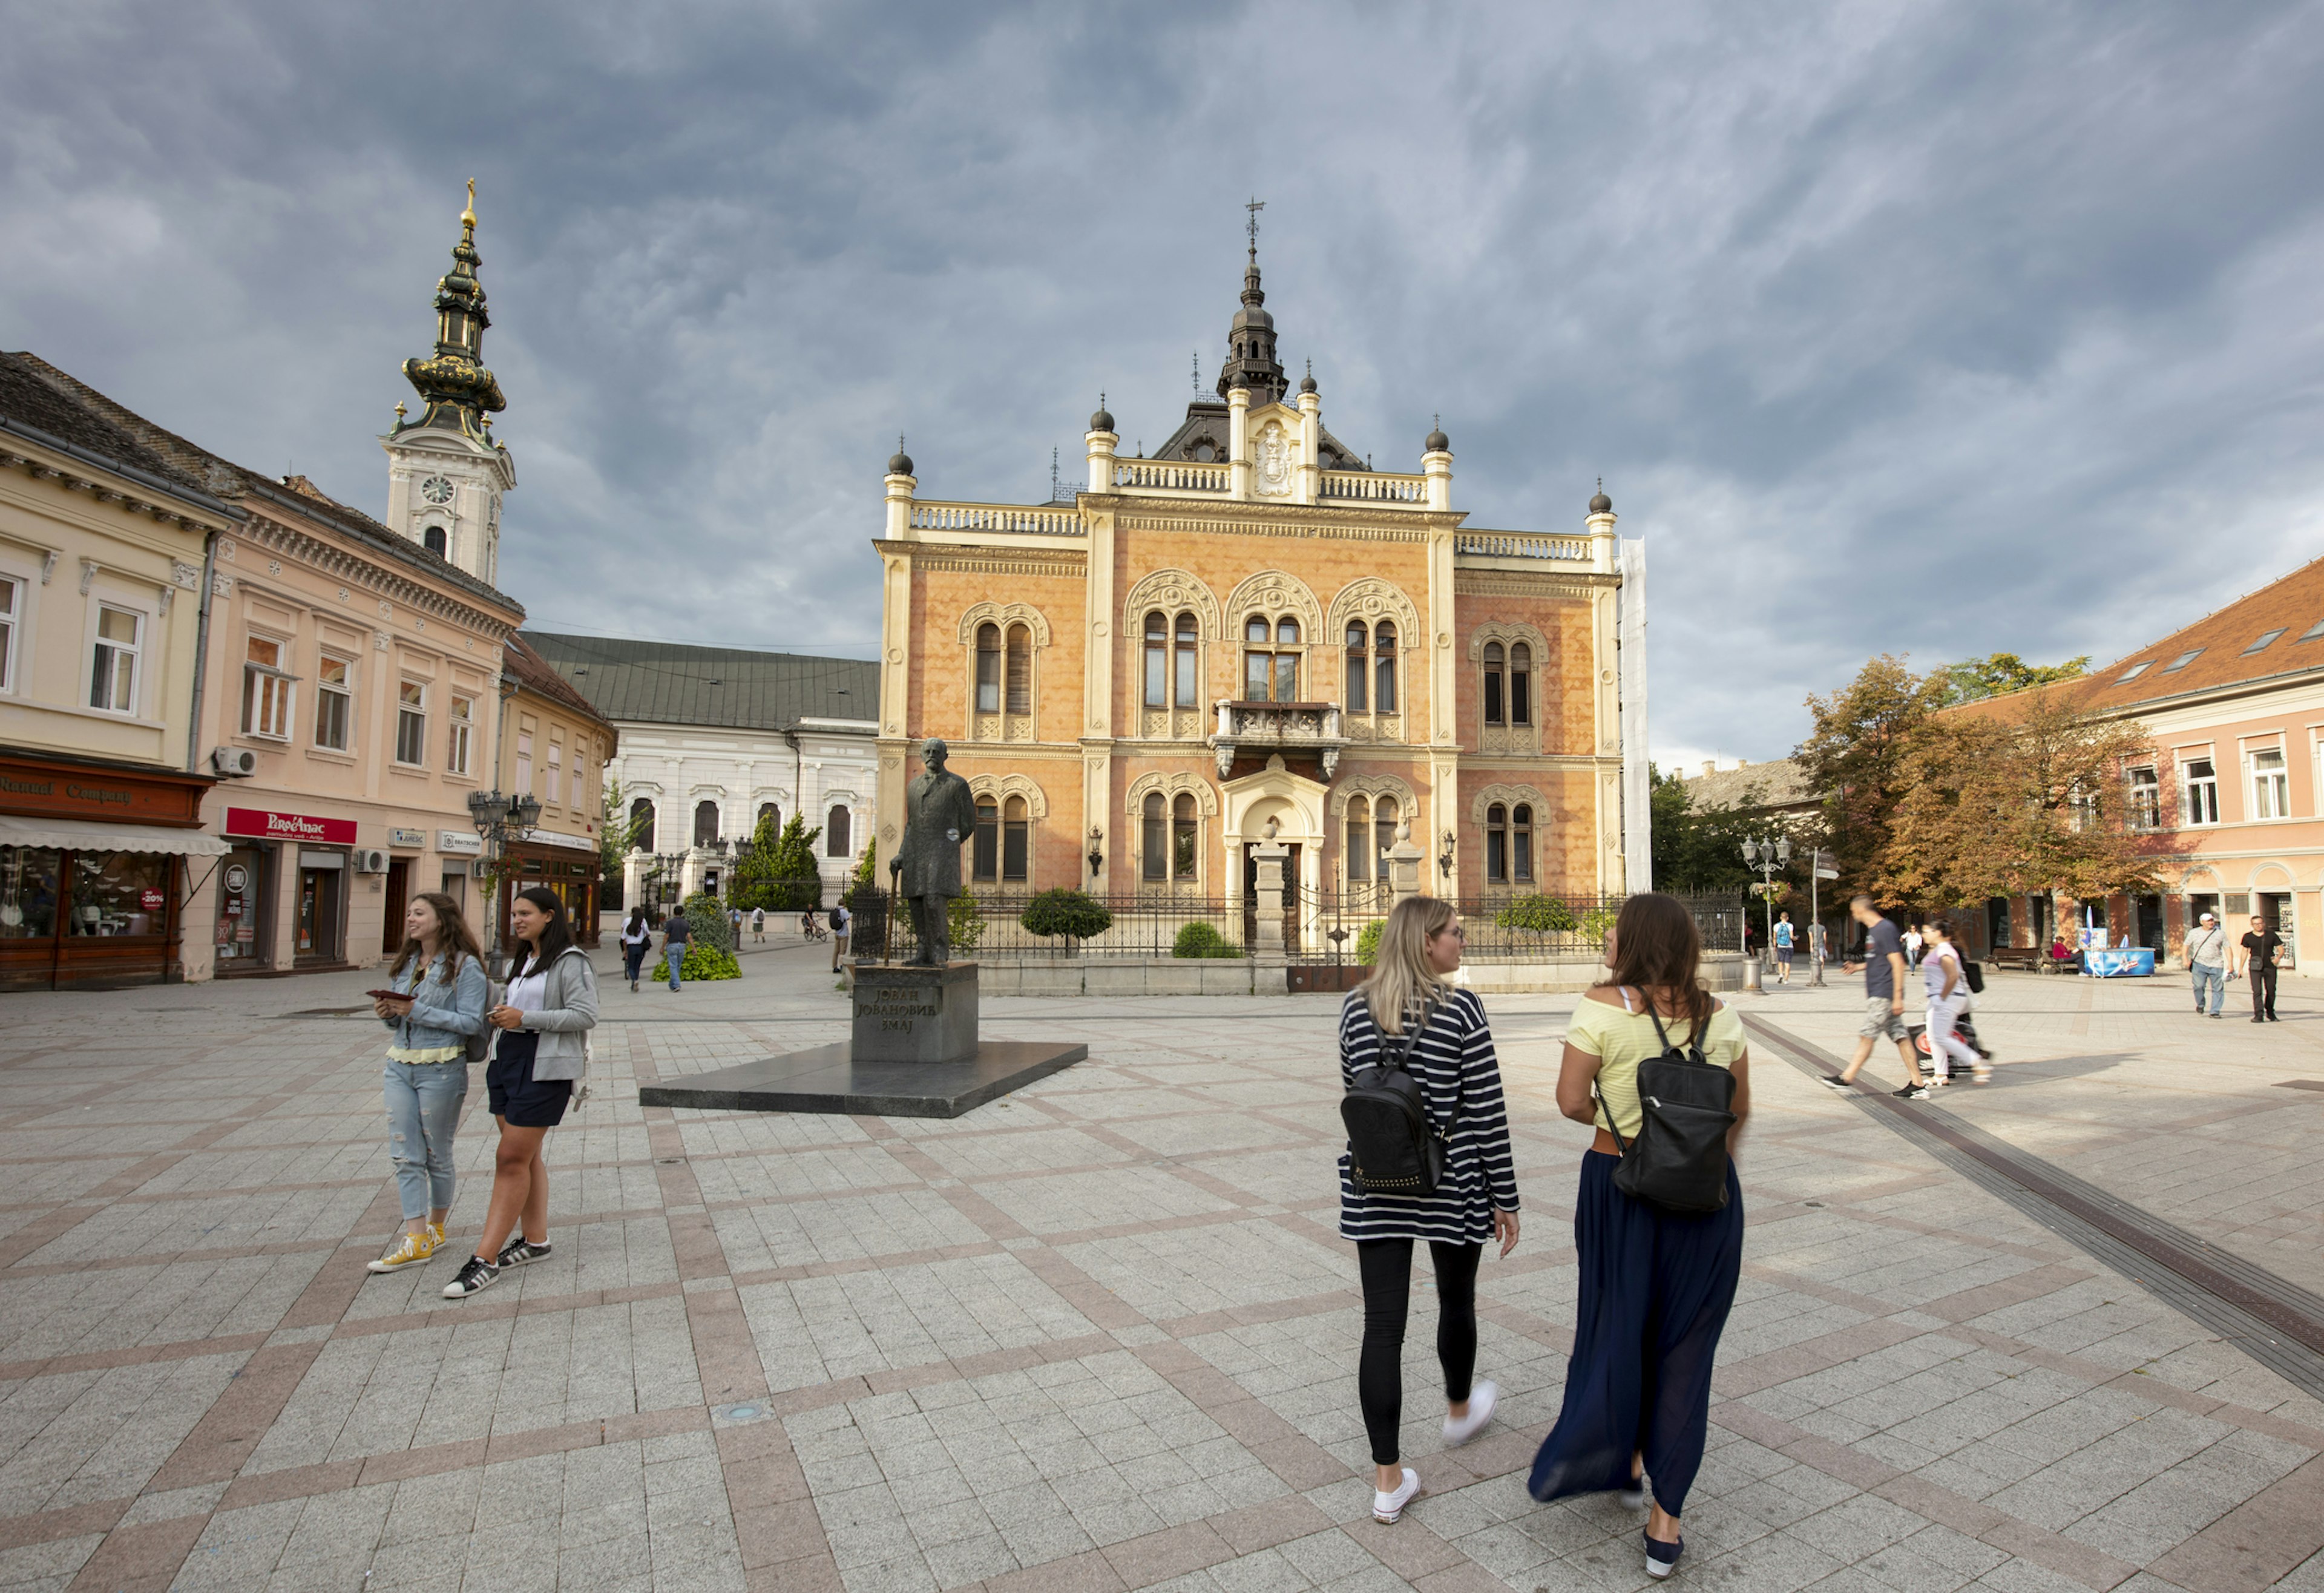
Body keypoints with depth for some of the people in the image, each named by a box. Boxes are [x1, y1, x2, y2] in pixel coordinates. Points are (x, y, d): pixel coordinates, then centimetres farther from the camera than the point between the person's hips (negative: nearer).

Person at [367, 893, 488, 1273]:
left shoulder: (465, 966, -9)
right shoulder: (405, 964, 12)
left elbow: (472, 1023, -16)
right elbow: (400, 1022, 19)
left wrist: (419, 1011, -21)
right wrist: (387, 1013, -4)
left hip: (442, 1069, -7)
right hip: (400, 1067, 7)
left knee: (437, 1155, 7)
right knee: (405, 1156, 3)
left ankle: (435, 1228, 24)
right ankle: (416, 1239, 6)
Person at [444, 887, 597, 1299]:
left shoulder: (571, 962, -10)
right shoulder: (520, 962, 17)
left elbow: (586, 1015, -17)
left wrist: (525, 1018, -20)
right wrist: (498, 1016, 3)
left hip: (544, 1068, -9)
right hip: (507, 1060, 9)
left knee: (512, 1159, -7)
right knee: (526, 1157, 13)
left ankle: (485, 1259, -3)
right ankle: (536, 1240, 24)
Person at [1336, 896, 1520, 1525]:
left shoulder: (1355, 1007, -1)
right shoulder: (1460, 1008, -13)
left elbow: (1354, 1096, 8)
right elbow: (1487, 1111, -11)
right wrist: (1505, 1197, -2)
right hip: (1450, 1182, -2)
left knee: (1383, 1325, 5)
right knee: (1456, 1299, 23)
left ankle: (1388, 1481, 11)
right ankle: (1460, 1411, 49)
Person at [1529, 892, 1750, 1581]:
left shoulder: (1602, 1007, -14)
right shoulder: (1719, 1015, -2)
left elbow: (1572, 1101, -16)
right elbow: (1739, 1112, 7)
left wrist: (1618, 1120, 4)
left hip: (1619, 1185, -2)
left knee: (1618, 1323, 20)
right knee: (1685, 1346, 12)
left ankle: (1625, 1462, 39)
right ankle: (1665, 1521, 18)